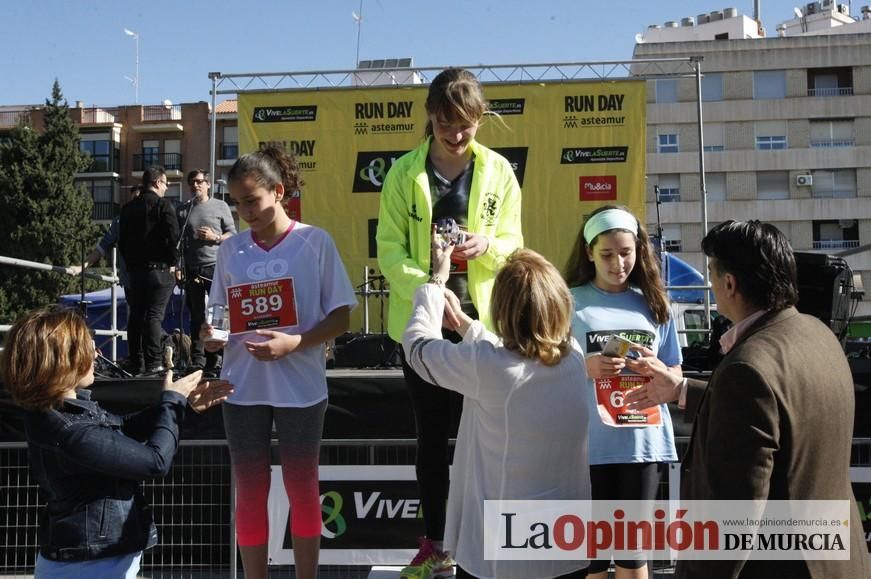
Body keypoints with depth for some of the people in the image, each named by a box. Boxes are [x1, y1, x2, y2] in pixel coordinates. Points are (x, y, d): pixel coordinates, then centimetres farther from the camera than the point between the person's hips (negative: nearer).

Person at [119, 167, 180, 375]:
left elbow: (122, 240, 15)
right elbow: (173, 235, -15)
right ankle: (153, 363, -9)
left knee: (135, 316, 10)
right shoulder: (163, 205, -7)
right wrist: (172, 262, -4)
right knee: (154, 316, -6)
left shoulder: (128, 208, 12)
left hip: (134, 270, 6)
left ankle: (135, 362, 15)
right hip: (159, 269, -6)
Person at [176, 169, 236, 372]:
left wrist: (215, 237, -12)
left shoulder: (220, 206, 7)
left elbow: (232, 234, 6)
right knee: (196, 315, 5)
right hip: (192, 270, 3)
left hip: (215, 266, -3)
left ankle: (216, 357, -1)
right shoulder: (183, 210, 14)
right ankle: (197, 359, 9)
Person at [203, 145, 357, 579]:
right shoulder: (230, 250, 4)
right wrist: (211, 334, -11)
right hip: (243, 387, 3)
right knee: (250, 493, 12)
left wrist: (294, 342, -21)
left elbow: (340, 317, -6)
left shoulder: (315, 242, -7)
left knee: (302, 490, 12)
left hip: (300, 387, -3)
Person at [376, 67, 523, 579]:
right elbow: (390, 248, -6)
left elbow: (513, 245, 3)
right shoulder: (404, 173, 0)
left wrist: (488, 245, -21)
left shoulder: (499, 171, 2)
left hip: (481, 319, 0)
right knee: (431, 434, 10)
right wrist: (426, 290, -23)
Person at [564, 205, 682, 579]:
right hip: (588, 445, -2)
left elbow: (675, 376, 13)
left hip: (642, 442, 2)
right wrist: (584, 368, -17)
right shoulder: (571, 302, 0)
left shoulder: (653, 302, 8)